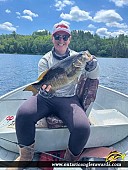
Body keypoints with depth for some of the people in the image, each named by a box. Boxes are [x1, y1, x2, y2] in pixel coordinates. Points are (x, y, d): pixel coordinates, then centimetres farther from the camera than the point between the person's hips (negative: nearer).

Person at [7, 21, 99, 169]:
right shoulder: (45, 60, 4)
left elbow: (94, 76, 2)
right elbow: (43, 84, -3)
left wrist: (90, 62, -21)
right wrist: (44, 90, -29)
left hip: (69, 99, 0)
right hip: (46, 98, 1)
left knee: (83, 128, -28)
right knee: (23, 114, -28)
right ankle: (26, 156, 0)